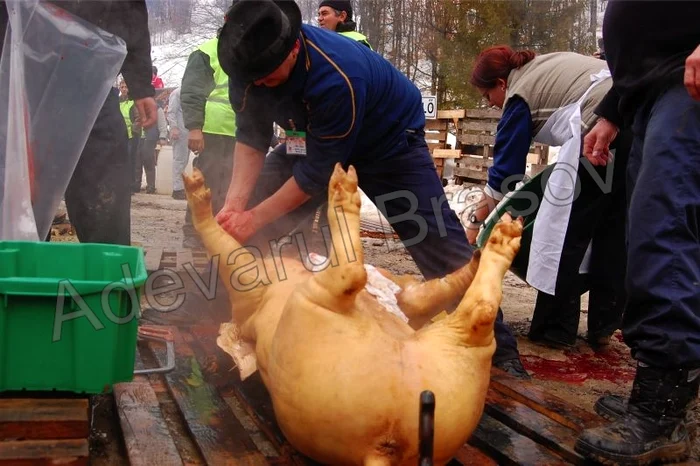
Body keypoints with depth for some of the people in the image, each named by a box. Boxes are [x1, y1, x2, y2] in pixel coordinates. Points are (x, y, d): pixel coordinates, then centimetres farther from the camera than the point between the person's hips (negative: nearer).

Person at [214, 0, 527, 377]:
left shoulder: (336, 77, -41)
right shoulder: (250, 63, -20)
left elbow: (318, 171, -34)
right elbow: (251, 138, -11)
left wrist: (255, 217, -28)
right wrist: (234, 204, -24)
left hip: (389, 143, -6)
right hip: (315, 142, 6)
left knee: (442, 245, -13)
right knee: (237, 227, -1)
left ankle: (499, 350, -3)